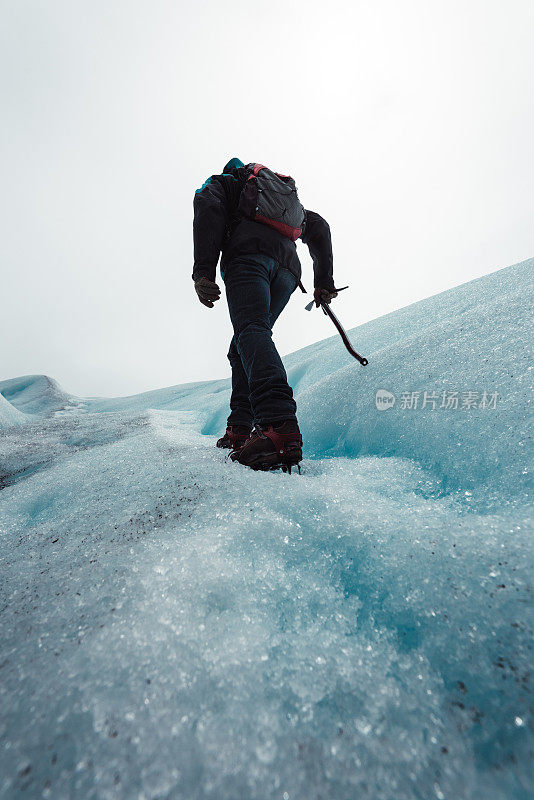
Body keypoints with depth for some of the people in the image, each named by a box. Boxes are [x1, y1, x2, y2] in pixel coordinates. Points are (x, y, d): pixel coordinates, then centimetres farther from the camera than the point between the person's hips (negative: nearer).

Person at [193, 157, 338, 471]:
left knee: (251, 330, -25)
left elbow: (208, 205, 3)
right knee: (242, 344, 9)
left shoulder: (221, 182, 27)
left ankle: (281, 428, -48)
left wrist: (203, 271, -11)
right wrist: (324, 281, 27)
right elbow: (318, 227, 34)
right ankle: (240, 428, -2)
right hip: (288, 269, 6)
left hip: (248, 254, -5)